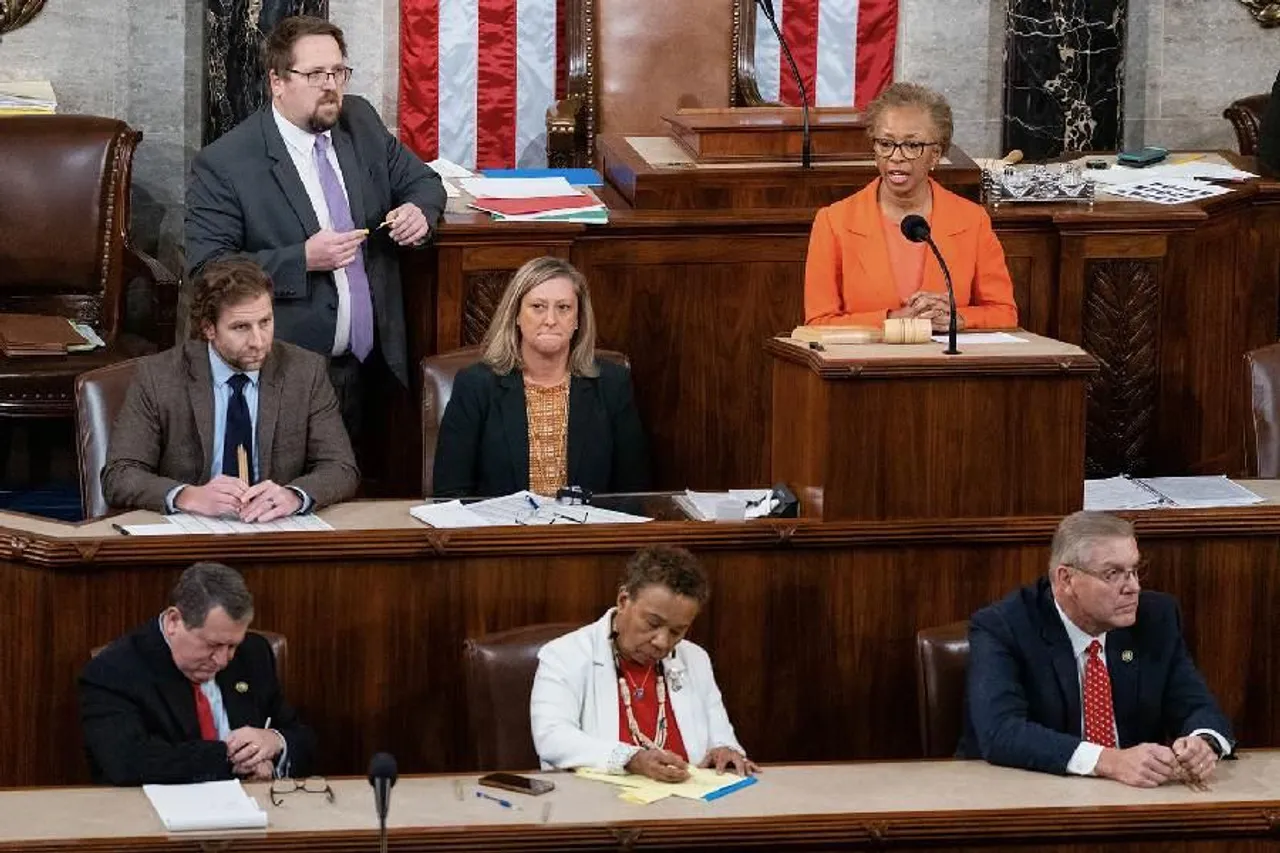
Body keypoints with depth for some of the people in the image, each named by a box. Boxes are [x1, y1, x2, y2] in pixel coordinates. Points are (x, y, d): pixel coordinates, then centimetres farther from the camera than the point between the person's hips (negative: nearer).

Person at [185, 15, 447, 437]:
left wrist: (420, 211, -4)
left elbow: (423, 181, 20)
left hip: (370, 366, 5)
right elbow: (207, 271, -15)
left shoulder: (361, 123, 7)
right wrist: (303, 260, -22)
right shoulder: (223, 165, -11)